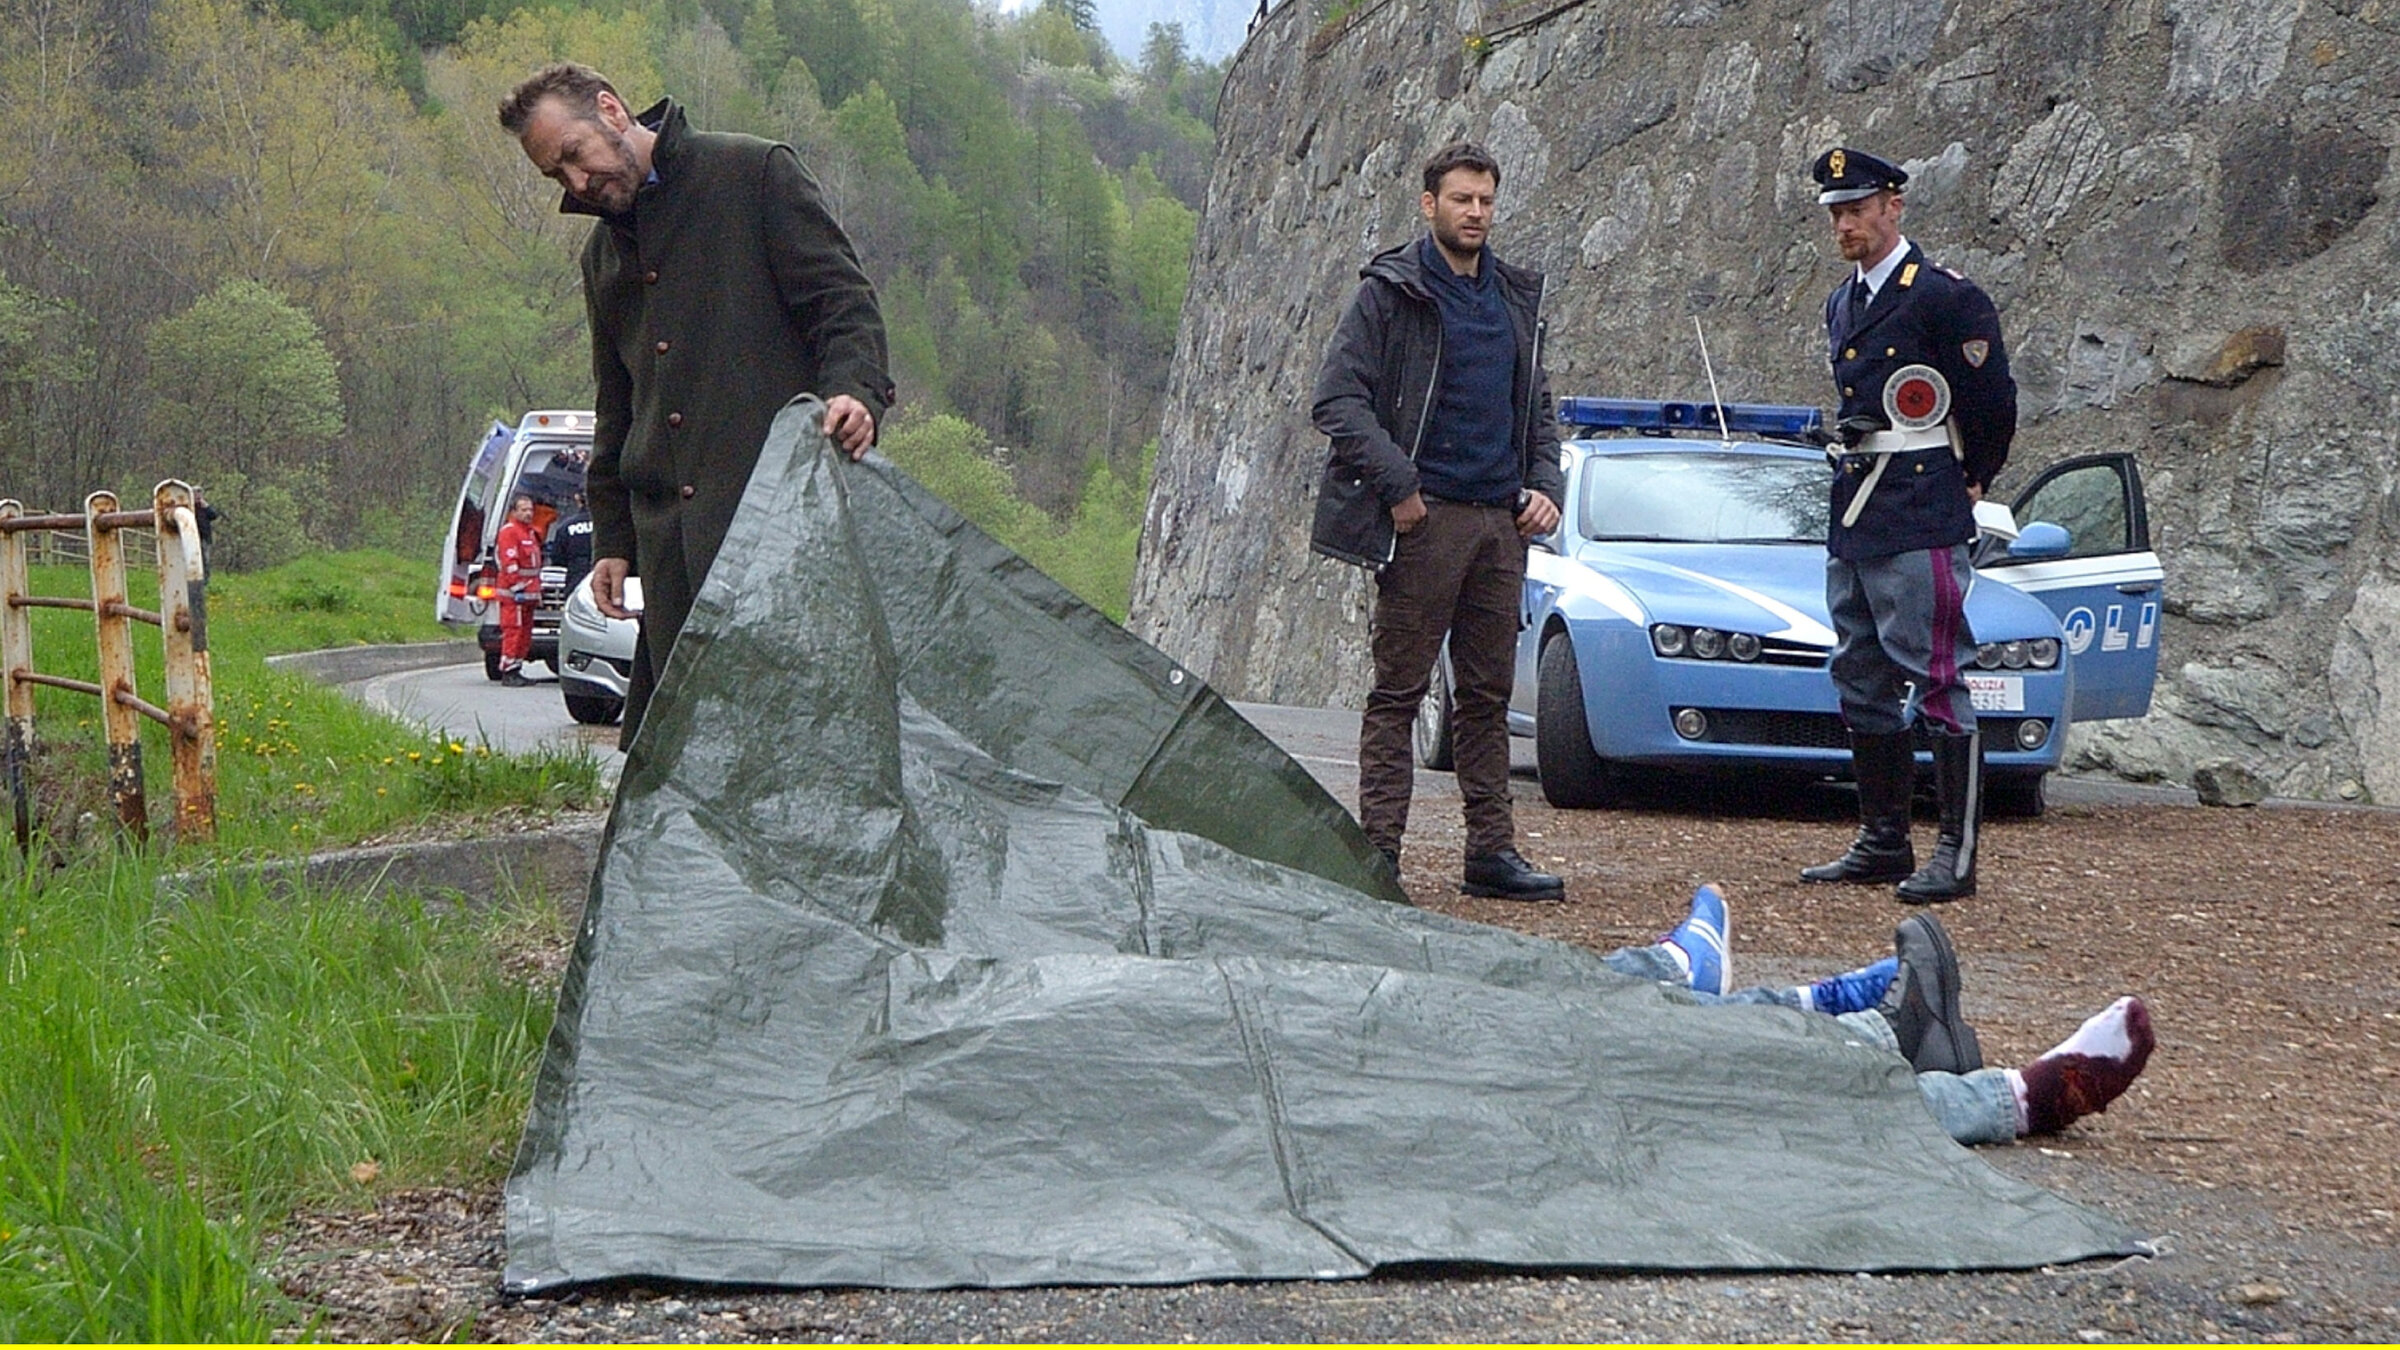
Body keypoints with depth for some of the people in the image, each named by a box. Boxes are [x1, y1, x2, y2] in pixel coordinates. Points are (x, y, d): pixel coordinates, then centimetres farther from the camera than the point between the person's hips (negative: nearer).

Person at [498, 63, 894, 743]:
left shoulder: (755, 174, 4)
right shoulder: (604, 254, 24)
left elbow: (842, 300, -2)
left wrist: (853, 388, -21)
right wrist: (611, 538, 22)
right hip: (672, 531, 6)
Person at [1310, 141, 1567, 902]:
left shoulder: (1516, 299, 16)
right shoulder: (1391, 292, -3)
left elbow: (1536, 406, 24)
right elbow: (1337, 397, -9)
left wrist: (1544, 484, 8)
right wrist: (1396, 484, -15)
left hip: (1500, 523, 6)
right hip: (1425, 521, -6)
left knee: (1488, 695, 8)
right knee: (1399, 692, -4)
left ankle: (1492, 851, 12)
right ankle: (1379, 851, -4)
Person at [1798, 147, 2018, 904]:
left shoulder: (1945, 300, -9)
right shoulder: (1842, 307, 16)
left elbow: (1994, 405, -6)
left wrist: (1971, 482, 5)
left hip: (1920, 522, -9)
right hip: (1853, 520, 9)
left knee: (1937, 684, -10)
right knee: (1863, 686, 11)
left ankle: (1957, 855, -10)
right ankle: (1883, 843, 18)